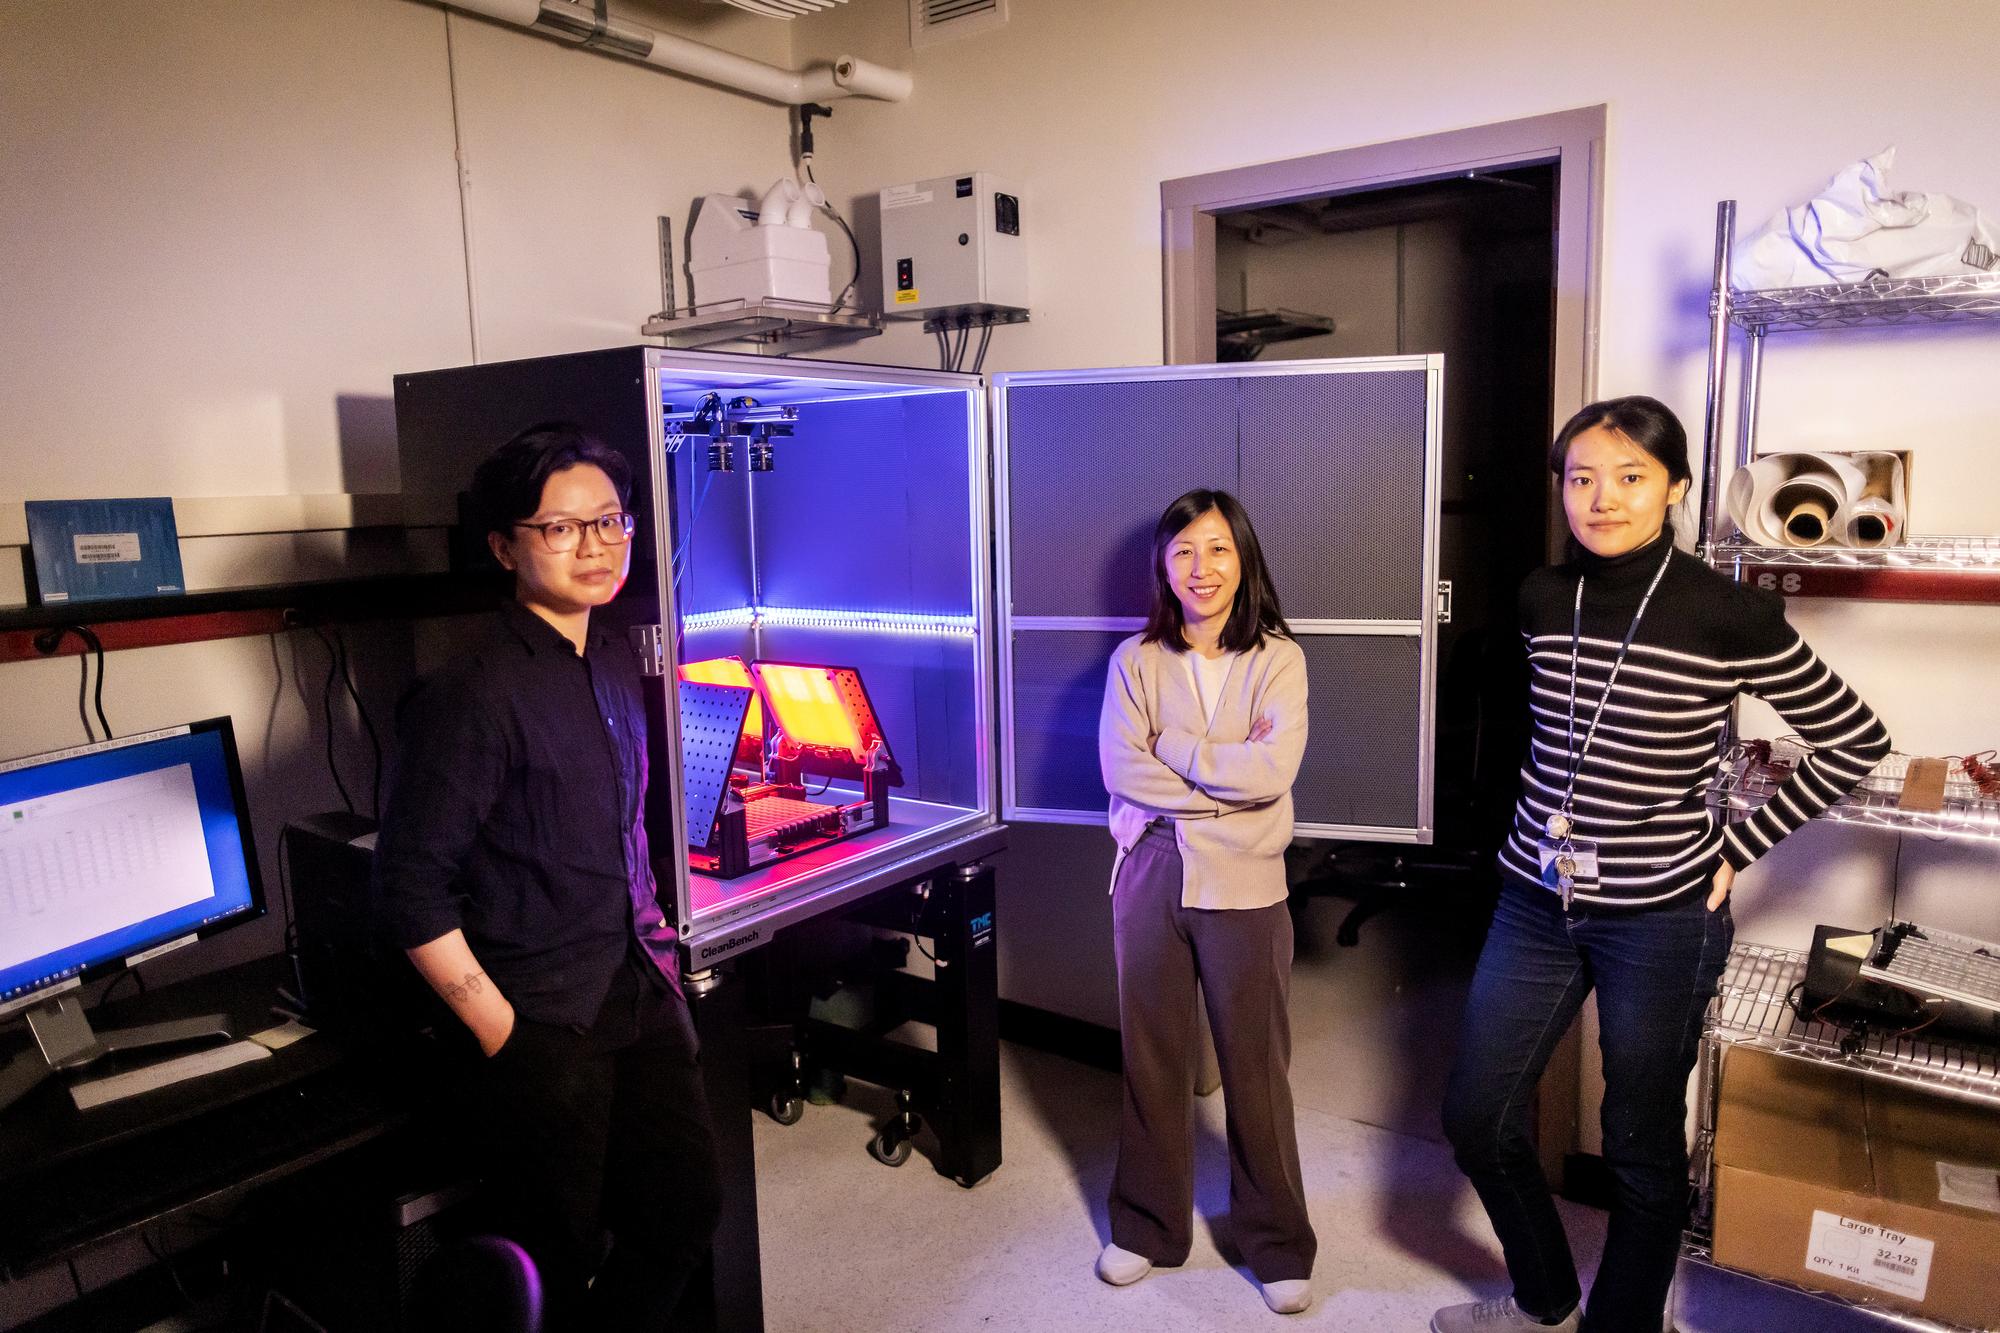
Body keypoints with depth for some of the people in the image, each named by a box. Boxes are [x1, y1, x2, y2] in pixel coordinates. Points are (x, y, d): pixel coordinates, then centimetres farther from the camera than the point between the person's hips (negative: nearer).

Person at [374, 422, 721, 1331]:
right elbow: (411, 888, -16)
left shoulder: (617, 660, 6)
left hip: (641, 996, 7)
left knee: (687, 1210, 17)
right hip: (545, 1028, -7)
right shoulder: (477, 694, -17)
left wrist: (652, 945, 11)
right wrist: (500, 1035, -14)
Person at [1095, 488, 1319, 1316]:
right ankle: (1148, 1227, 31)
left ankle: (1278, 1245, 27)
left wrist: (1171, 748, -10)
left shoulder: (1278, 658, -1)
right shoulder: (1135, 661, 4)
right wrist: (1225, 780, -13)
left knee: (1256, 1066, 7)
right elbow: (1121, 768, -9)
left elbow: (1273, 768, -14)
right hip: (1151, 875, 2)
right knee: (1150, 1058, 13)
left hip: (1243, 885, -1)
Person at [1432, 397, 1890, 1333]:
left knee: (1641, 1150, 11)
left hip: (1662, 918, -4)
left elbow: (1856, 742, -3)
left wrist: (1737, 849, -5)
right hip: (1536, 904, 5)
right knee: (1474, 1117, 12)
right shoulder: (1542, 600, 0)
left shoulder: (1732, 618, -13)